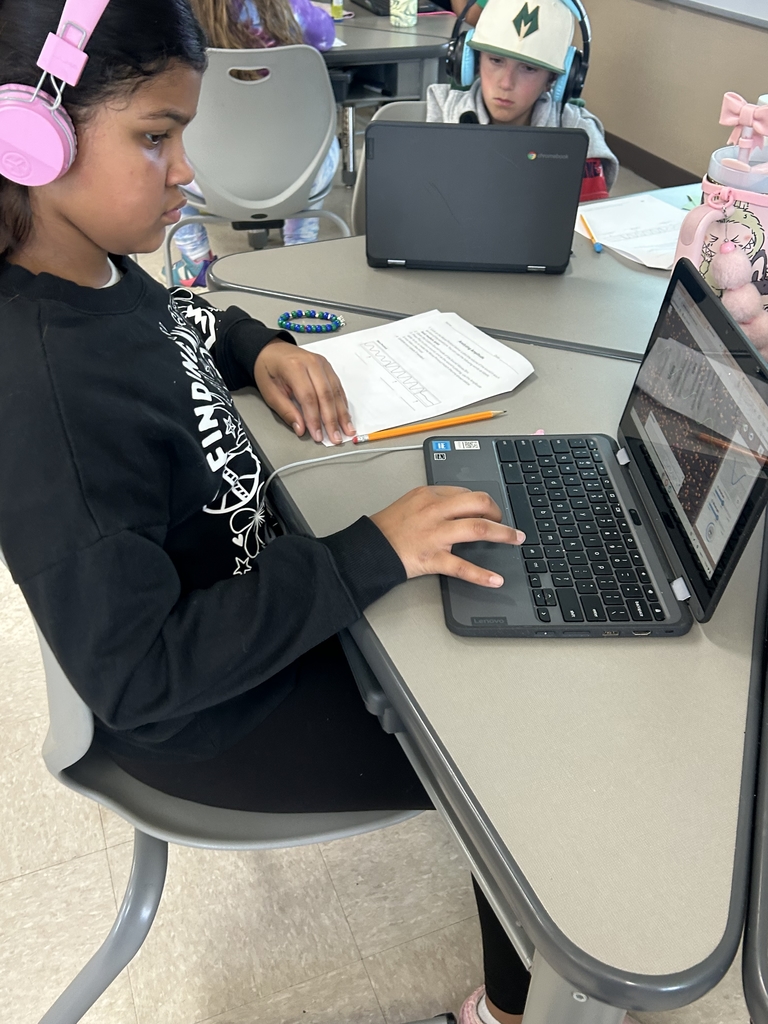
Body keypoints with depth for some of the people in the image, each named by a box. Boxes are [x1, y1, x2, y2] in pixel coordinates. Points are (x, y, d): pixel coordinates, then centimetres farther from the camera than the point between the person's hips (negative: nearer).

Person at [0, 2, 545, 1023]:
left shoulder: (97, 270, -7)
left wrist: (261, 347, -3)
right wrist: (370, 556, -32)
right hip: (202, 716, -8)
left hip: (245, 583, 9)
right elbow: (138, 678, -31)